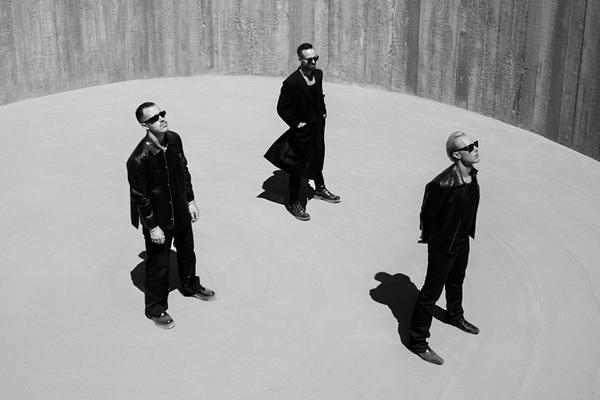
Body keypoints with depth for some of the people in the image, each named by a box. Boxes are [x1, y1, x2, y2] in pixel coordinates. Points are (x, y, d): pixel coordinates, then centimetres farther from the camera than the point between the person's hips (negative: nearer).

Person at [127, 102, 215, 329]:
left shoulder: (174, 139, -9)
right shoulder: (139, 159, -29)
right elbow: (140, 197, -22)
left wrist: (191, 200, 9)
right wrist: (152, 227, -16)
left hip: (181, 212, 7)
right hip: (158, 221, -7)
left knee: (186, 251, 27)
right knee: (158, 263, 9)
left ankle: (190, 285, 53)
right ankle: (155, 308, 29)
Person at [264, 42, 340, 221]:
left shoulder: (318, 74, -3)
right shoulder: (291, 82, -25)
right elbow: (282, 108, -18)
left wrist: (323, 112, 10)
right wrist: (296, 124, -16)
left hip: (318, 127, 7)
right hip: (302, 131, -7)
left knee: (318, 159, 27)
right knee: (297, 167, 4)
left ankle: (320, 188, 49)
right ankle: (293, 203, 18)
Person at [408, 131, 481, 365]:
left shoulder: (472, 174, -8)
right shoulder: (443, 184, -34)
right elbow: (428, 212, -20)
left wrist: (468, 231, 17)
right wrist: (428, 236, -7)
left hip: (463, 240, 8)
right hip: (443, 246, -8)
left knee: (456, 281, 31)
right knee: (431, 292, 4)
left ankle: (455, 316, 58)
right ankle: (417, 341, 18)